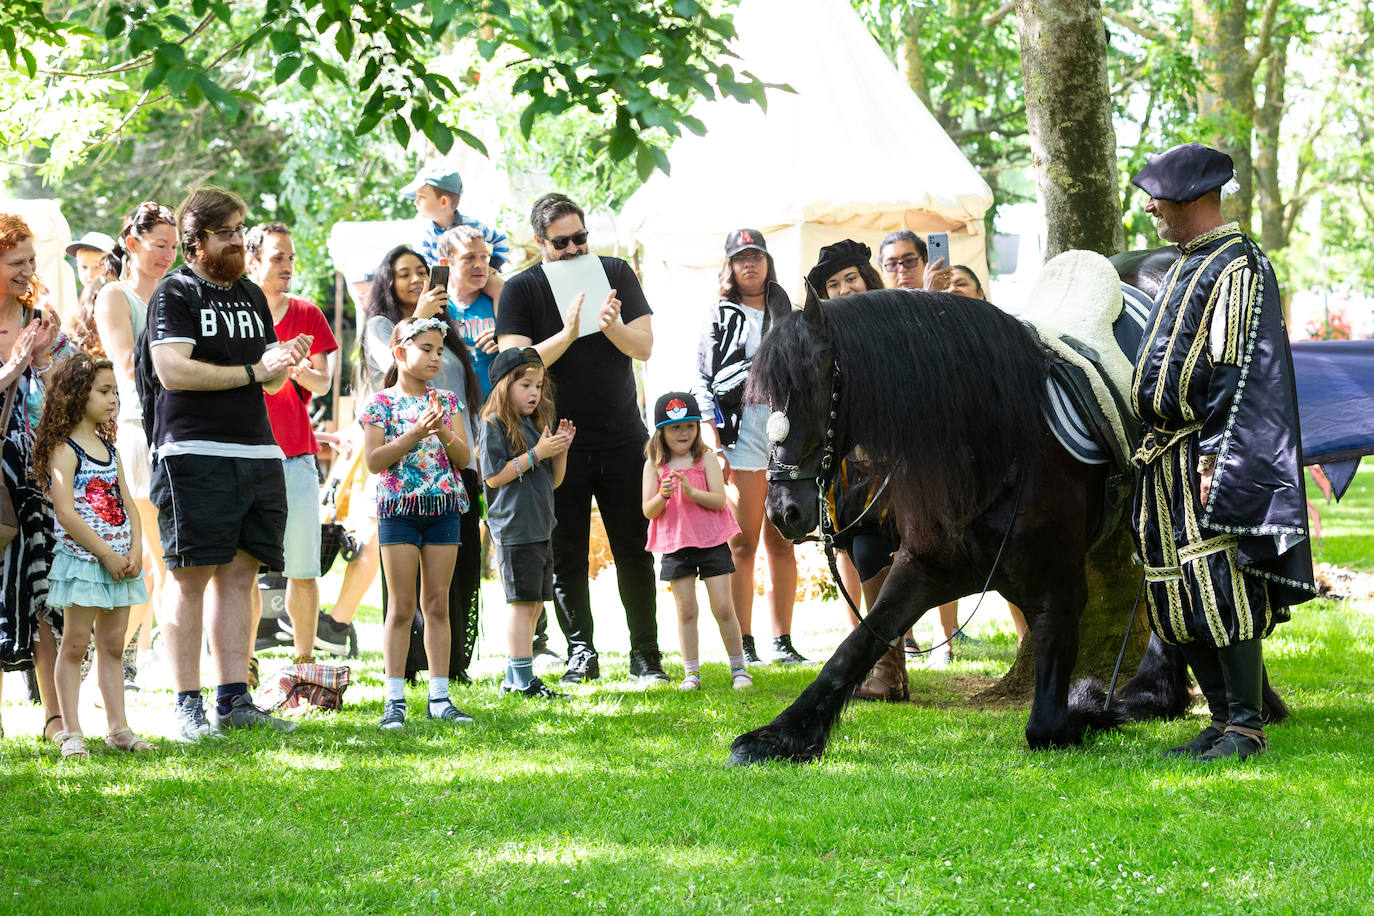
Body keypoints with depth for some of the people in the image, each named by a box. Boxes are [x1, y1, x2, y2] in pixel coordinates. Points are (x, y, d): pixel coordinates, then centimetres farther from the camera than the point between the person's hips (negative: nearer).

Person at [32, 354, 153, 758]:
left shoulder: (108, 447, 13)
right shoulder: (64, 450, -10)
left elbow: (126, 504, 13)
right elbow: (66, 515, -17)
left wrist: (135, 550, -3)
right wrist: (106, 554, -17)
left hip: (119, 563, 7)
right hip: (82, 560, -7)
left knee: (112, 646, 9)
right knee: (75, 645, -3)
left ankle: (118, 727, 11)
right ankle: (71, 732, -1)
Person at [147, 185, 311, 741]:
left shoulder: (252, 296, 20)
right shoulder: (174, 295, -2)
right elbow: (172, 370, -16)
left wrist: (284, 364, -1)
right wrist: (252, 371, -11)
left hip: (257, 451, 7)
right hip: (194, 453, -7)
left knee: (239, 575, 5)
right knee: (190, 576, -6)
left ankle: (233, 701, 7)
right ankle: (186, 706, -4)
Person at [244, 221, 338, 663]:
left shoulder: (306, 315, 10)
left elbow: (323, 383, 6)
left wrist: (303, 374, -18)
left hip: (296, 455, 2)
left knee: (302, 568, 0)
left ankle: (305, 660, 8)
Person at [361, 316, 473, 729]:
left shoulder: (447, 401, 9)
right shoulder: (380, 404, -2)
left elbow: (464, 458, 2)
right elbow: (374, 460, -11)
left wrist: (443, 431, -15)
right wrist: (414, 434, -20)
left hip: (444, 508, 3)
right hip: (398, 509, -3)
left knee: (438, 603, 5)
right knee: (402, 605, -3)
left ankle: (439, 697, 9)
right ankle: (395, 699, -1)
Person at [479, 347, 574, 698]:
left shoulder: (536, 424, 18)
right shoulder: (495, 425, -6)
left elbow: (554, 481, 20)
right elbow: (494, 476, -14)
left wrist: (561, 449, 2)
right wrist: (537, 453, -16)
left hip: (540, 528, 8)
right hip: (514, 528, -8)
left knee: (534, 605, 9)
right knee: (523, 603, -10)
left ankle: (515, 678, 14)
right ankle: (523, 680, -9)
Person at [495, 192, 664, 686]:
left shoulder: (615, 273, 5)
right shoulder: (521, 290, -1)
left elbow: (644, 346, 0)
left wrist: (611, 327, -21)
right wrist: (568, 333, -25)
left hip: (623, 439, 1)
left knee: (634, 551, 2)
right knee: (566, 555, 1)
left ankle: (645, 654, 8)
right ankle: (581, 653, 10)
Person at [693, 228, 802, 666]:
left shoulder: (787, 314, 19)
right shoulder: (719, 318, 9)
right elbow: (702, 383, 3)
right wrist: (712, 443, -8)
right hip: (740, 430, -3)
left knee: (782, 543, 2)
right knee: (742, 544, -5)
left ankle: (782, 641, 5)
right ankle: (743, 643, -3)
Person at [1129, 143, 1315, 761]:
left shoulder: (1238, 267, -11)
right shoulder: (1188, 265, 19)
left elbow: (1238, 374, -17)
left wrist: (1215, 458, -22)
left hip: (1208, 459, -10)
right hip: (1166, 459, 10)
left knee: (1222, 591, -11)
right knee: (1179, 599, 9)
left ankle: (1247, 728, -8)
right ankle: (1223, 722, 14)